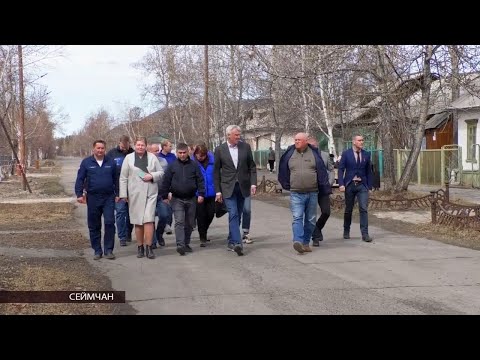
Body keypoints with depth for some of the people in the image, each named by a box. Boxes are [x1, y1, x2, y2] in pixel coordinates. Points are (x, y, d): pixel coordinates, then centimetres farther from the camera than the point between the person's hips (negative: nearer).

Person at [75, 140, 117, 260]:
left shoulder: (111, 162, 7)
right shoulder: (86, 162, 3)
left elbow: (116, 179, 11)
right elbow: (80, 179, 2)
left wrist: (117, 194, 8)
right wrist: (79, 194, -6)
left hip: (109, 197, 0)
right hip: (93, 198, 0)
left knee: (109, 223, -8)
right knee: (94, 226, 6)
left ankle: (108, 250, 0)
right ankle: (97, 250, 16)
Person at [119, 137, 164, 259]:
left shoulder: (152, 157, 9)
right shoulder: (128, 158, 7)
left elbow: (161, 172, 12)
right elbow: (123, 177, 6)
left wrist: (152, 176, -8)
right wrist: (123, 194, 1)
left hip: (150, 193, 0)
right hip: (135, 194, 0)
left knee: (149, 220, -10)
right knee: (137, 221, 4)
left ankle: (149, 247, -8)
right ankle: (140, 247, 15)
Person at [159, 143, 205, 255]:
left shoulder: (194, 165, 4)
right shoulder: (172, 166, 1)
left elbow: (200, 181, 3)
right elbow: (166, 182, 4)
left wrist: (201, 194, -5)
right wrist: (164, 196, 2)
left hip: (191, 199, 2)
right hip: (177, 199, -2)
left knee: (189, 223, 9)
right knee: (179, 222, -12)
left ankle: (186, 244, 21)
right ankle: (180, 245, -18)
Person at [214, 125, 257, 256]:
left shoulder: (245, 147, 4)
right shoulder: (220, 150, -2)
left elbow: (252, 166, 8)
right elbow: (216, 172, 1)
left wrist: (253, 183, -4)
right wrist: (218, 191, -2)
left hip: (242, 186, 3)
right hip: (228, 188, -3)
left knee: (237, 215, 10)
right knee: (233, 214, -14)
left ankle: (232, 241, 23)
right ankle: (237, 243, -20)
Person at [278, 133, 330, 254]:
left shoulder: (314, 154, 3)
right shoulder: (289, 154, 4)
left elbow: (322, 172, 4)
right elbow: (283, 171, 17)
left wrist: (325, 189, 2)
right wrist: (287, 185, 20)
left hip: (312, 193, 1)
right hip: (296, 194, -1)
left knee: (310, 220, 8)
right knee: (297, 218, -15)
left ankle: (306, 243, 19)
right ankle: (298, 241, -26)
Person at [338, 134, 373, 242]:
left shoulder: (366, 155, 6)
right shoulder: (346, 154, -1)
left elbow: (368, 171, 10)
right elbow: (341, 169, -3)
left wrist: (369, 186, 6)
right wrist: (341, 184, -14)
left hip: (362, 185, 1)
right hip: (349, 185, -1)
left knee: (364, 209, -9)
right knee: (348, 209, 9)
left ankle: (365, 234, -8)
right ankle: (346, 231, 27)